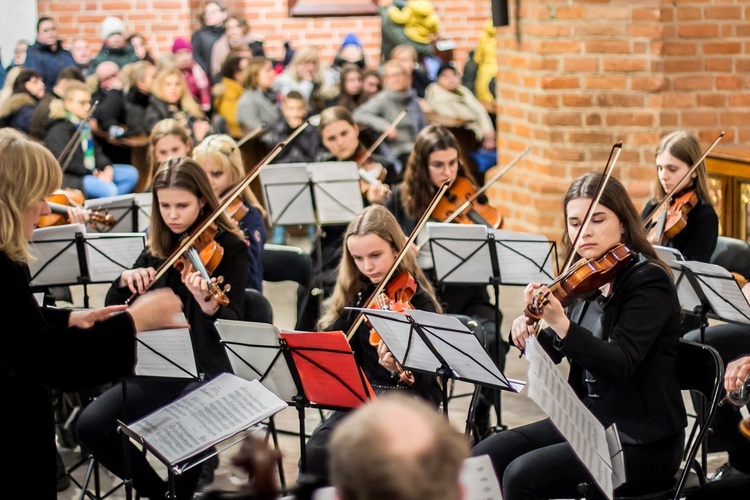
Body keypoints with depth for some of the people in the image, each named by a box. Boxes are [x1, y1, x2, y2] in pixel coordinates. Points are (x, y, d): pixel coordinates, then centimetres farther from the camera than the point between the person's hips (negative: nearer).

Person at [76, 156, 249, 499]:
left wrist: (209, 304, -39)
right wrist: (125, 280, -14)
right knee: (91, 425, -14)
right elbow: (113, 310, 8)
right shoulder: (158, 250, 9)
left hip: (210, 371, -5)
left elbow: (233, 322, -17)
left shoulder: (229, 247, -6)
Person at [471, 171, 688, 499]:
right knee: (484, 458, -6)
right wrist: (527, 332, -11)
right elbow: (550, 354, 12)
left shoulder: (648, 280, -14)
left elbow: (621, 365, -26)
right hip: (586, 422, 8)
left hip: (641, 441, -8)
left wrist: (561, 325, -39)